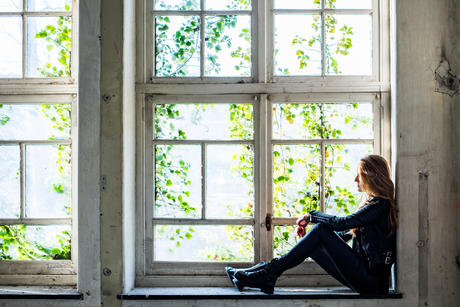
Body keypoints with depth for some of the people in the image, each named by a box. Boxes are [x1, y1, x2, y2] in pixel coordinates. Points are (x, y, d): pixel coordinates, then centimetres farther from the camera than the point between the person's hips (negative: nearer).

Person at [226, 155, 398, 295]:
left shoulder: (381, 204, -12)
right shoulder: (372, 202, 18)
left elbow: (342, 223, -20)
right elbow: (346, 234, 17)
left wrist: (312, 216, -5)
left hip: (372, 280, -9)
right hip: (364, 276, 9)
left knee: (321, 230, -16)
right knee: (312, 245, 0)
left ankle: (268, 274, -11)